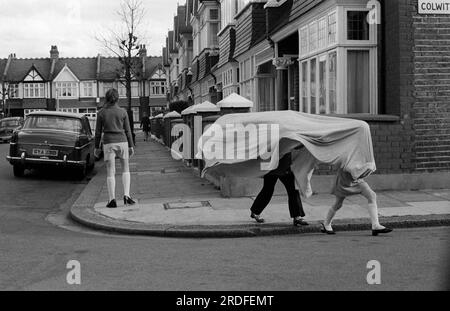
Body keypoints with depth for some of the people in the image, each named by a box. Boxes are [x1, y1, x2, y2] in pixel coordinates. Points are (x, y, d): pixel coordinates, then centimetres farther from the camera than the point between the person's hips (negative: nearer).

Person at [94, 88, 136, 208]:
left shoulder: (101, 113, -1)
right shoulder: (123, 112, -1)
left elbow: (98, 132, 2)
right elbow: (127, 130, 0)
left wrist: (97, 147, 11)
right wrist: (131, 146, 6)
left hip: (108, 144, 0)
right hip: (122, 142, 0)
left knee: (110, 172, 2)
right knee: (125, 169, 15)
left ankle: (112, 200, -5)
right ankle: (126, 195, 0)